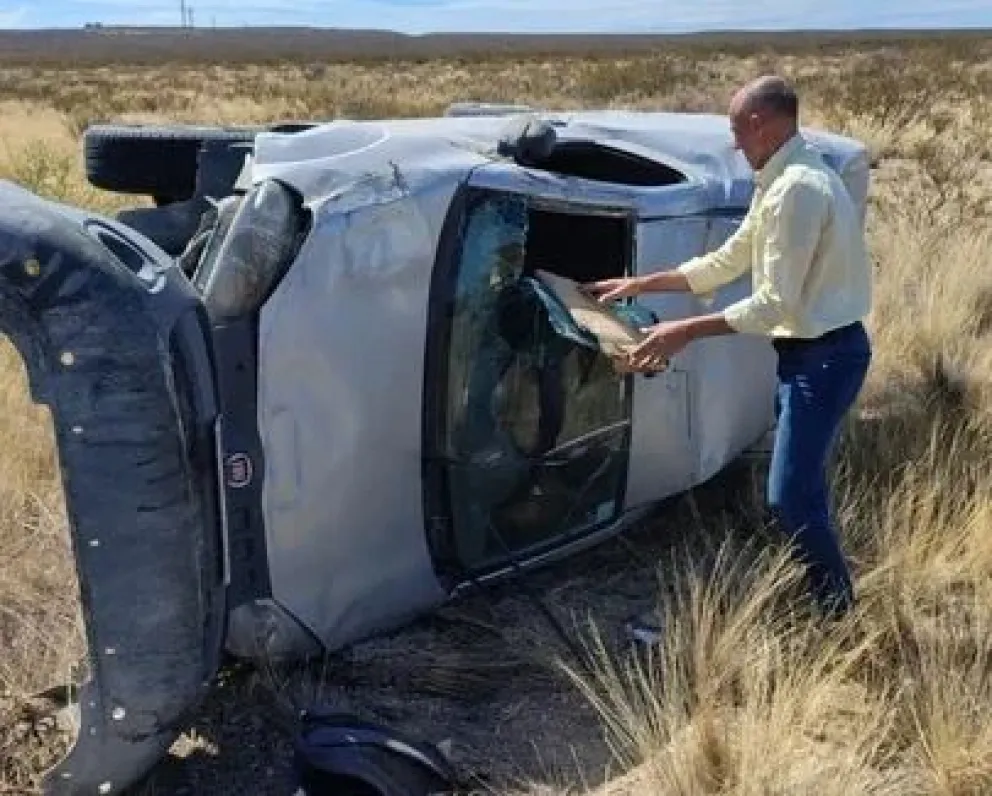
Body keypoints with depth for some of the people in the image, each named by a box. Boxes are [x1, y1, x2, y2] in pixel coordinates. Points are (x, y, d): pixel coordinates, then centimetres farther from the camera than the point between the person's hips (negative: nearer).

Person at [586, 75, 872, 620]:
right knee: (802, 485, 18)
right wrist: (640, 284, 16)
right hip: (808, 350, 10)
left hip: (824, 356, -10)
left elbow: (775, 304, -25)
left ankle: (840, 614, 11)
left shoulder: (797, 189, -23)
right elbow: (727, 263, 17)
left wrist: (686, 331, -21)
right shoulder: (782, 180, 10)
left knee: (790, 497, -6)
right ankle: (822, 595, 33)